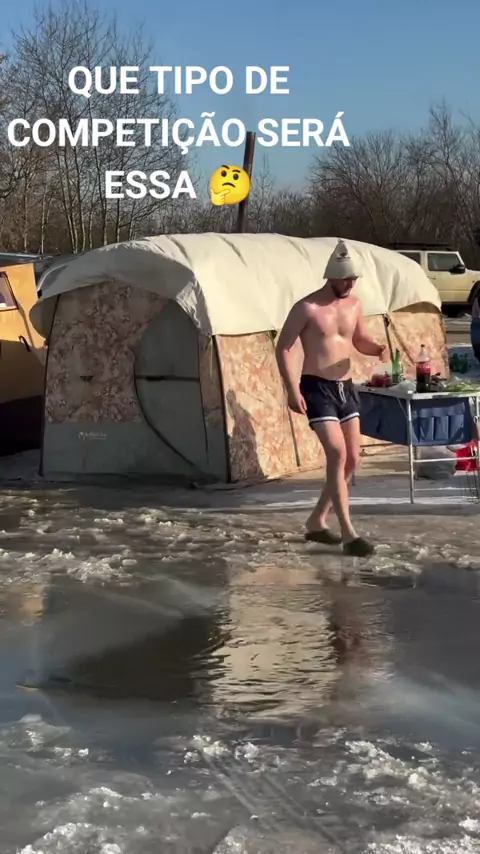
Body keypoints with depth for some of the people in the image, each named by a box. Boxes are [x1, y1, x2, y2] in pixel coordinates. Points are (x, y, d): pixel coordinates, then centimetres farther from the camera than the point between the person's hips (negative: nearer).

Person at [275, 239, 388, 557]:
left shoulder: (354, 305, 8)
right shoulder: (307, 308, -12)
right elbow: (283, 348, -10)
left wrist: (379, 349, 0)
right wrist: (293, 390, -18)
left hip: (346, 388, 7)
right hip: (317, 388, -7)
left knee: (352, 459, 8)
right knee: (337, 454, -18)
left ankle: (317, 521, 23)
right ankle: (349, 533, -17)